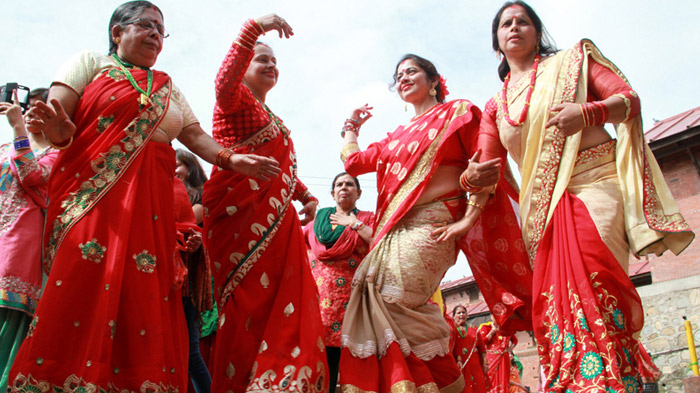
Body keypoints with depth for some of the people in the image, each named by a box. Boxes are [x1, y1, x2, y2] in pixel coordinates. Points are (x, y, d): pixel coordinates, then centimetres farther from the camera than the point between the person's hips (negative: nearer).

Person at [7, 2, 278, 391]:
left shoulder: (169, 89, 23)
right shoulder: (90, 63, 11)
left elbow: (195, 135, 13)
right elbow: (55, 119, 2)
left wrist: (229, 158, -6)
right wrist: (59, 132, -22)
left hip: (151, 205, 4)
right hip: (91, 196, -4)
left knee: (143, 297, -4)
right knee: (81, 290, -14)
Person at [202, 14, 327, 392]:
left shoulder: (273, 119, 28)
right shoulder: (236, 100, 2)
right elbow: (224, 81, -22)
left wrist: (306, 196, 12)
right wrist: (254, 28, -27)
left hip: (277, 224, 8)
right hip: (242, 219, -8)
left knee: (286, 311, 2)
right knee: (249, 310, -9)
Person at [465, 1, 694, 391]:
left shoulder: (572, 59, 15)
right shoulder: (495, 107, 22)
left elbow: (629, 99, 5)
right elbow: (484, 170, 15)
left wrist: (587, 112, -17)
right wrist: (472, 177, -11)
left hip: (593, 184, -4)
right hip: (542, 206, 4)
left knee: (591, 285, -25)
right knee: (554, 308, -8)